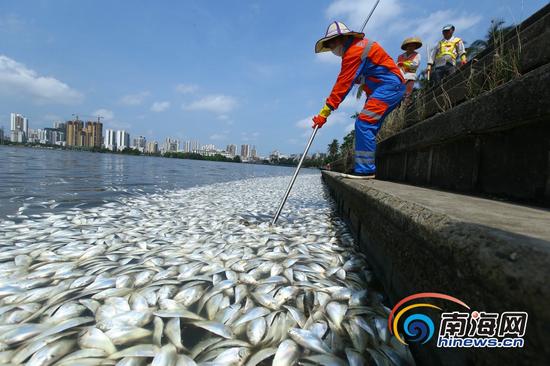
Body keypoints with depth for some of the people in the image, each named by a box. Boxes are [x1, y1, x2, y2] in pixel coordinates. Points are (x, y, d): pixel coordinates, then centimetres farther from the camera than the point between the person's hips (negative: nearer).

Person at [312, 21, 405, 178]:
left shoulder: (354, 50, -13)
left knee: (363, 123, -19)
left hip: (390, 85, -10)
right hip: (392, 88, 10)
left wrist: (324, 112, -21)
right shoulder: (357, 46, 20)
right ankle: (364, 168, 9)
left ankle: (365, 169, -19)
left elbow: (343, 84, -19)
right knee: (368, 127, 7)